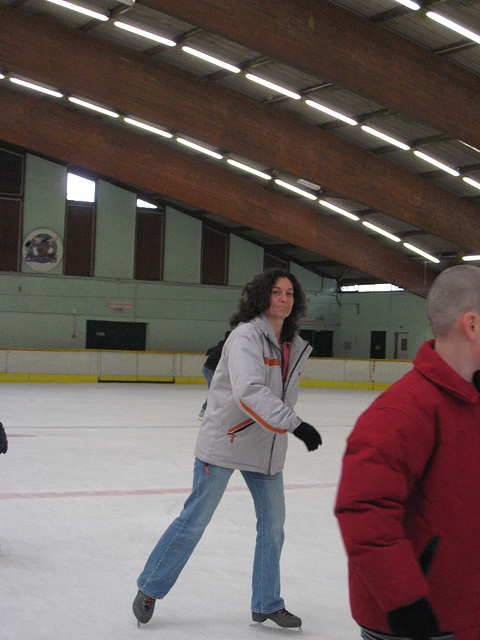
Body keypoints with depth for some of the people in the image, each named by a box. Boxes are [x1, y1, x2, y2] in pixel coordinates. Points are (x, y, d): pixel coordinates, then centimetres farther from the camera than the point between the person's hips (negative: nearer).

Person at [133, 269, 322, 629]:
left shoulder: (294, 346, 7)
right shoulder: (246, 336, -18)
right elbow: (249, 392, -33)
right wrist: (294, 424, -38)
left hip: (266, 448, 7)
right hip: (225, 441, -7)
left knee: (273, 522, 9)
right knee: (196, 519, -1)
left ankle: (267, 604, 24)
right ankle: (150, 589, 16)